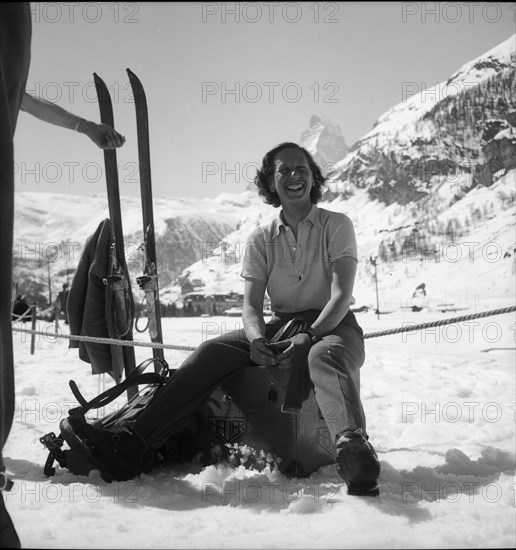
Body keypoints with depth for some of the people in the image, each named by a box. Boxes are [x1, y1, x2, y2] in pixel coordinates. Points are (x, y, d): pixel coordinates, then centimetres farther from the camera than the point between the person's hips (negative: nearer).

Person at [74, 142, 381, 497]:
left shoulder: (336, 225, 0)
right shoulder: (261, 239, 10)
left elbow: (341, 295, -11)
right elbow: (251, 305, 1)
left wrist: (309, 337, -28)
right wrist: (257, 340, -23)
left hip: (332, 325, -3)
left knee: (324, 358, -40)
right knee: (212, 352, -20)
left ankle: (353, 451, -62)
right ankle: (131, 446, -28)